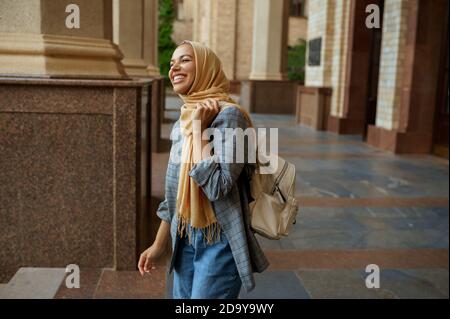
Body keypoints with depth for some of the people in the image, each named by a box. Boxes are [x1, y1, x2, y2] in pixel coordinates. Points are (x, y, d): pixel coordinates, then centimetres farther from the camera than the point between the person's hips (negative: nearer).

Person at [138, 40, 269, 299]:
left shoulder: (228, 115, -17)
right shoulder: (183, 120, 5)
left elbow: (216, 186, -28)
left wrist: (199, 127, -21)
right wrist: (159, 245, 16)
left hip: (220, 243, -7)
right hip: (186, 240, 7)